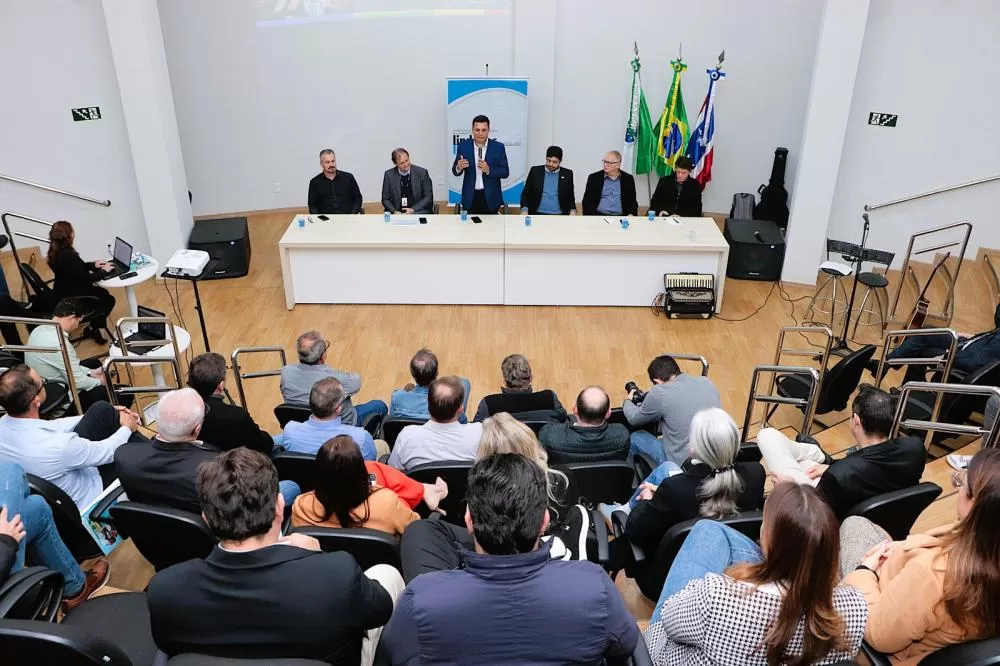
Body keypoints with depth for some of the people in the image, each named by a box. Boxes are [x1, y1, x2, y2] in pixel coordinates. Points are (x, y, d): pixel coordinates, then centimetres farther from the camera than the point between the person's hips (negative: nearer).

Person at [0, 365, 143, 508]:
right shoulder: (57, 445, -39)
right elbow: (106, 451, -19)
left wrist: (111, 416, 9)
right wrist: (127, 428, 2)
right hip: (85, 493, -6)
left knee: (102, 410, 5)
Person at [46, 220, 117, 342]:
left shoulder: (56, 252, -2)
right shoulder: (67, 255, -31)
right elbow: (86, 278, -26)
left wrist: (93, 265, 2)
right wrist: (103, 271, -12)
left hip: (64, 293, 9)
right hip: (71, 298, -9)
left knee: (103, 293, 22)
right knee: (108, 299, 11)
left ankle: (93, 324, 25)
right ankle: (94, 328, 19)